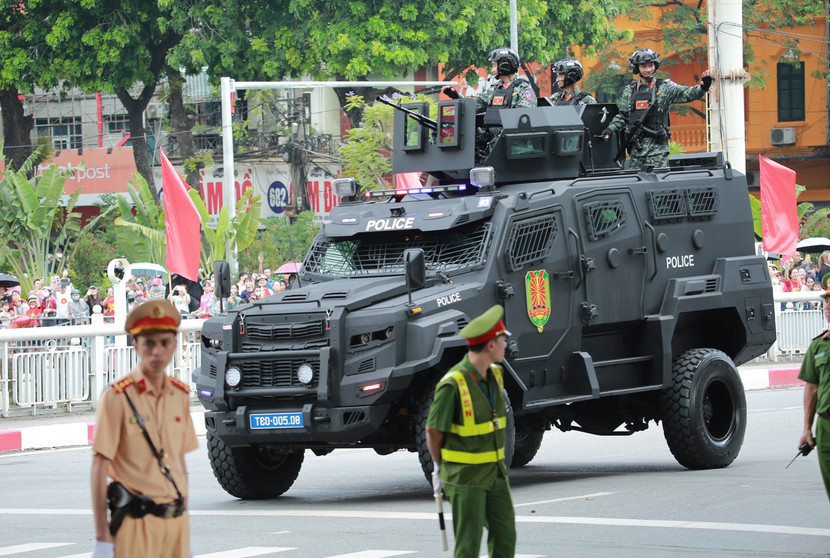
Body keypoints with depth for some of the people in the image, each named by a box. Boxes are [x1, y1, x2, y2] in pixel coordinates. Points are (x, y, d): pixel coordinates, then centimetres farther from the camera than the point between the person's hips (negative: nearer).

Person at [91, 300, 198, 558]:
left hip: (176, 520, 5)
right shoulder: (117, 397, -8)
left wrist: (185, 526, 16)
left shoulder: (180, 395, 10)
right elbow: (100, 468, -9)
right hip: (137, 524, -5)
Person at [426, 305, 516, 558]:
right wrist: (440, 469, 1)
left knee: (505, 536, 7)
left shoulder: (494, 375, 2)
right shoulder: (453, 385, -22)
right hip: (464, 478, -7)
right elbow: (433, 431, -11)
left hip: (494, 473, 7)